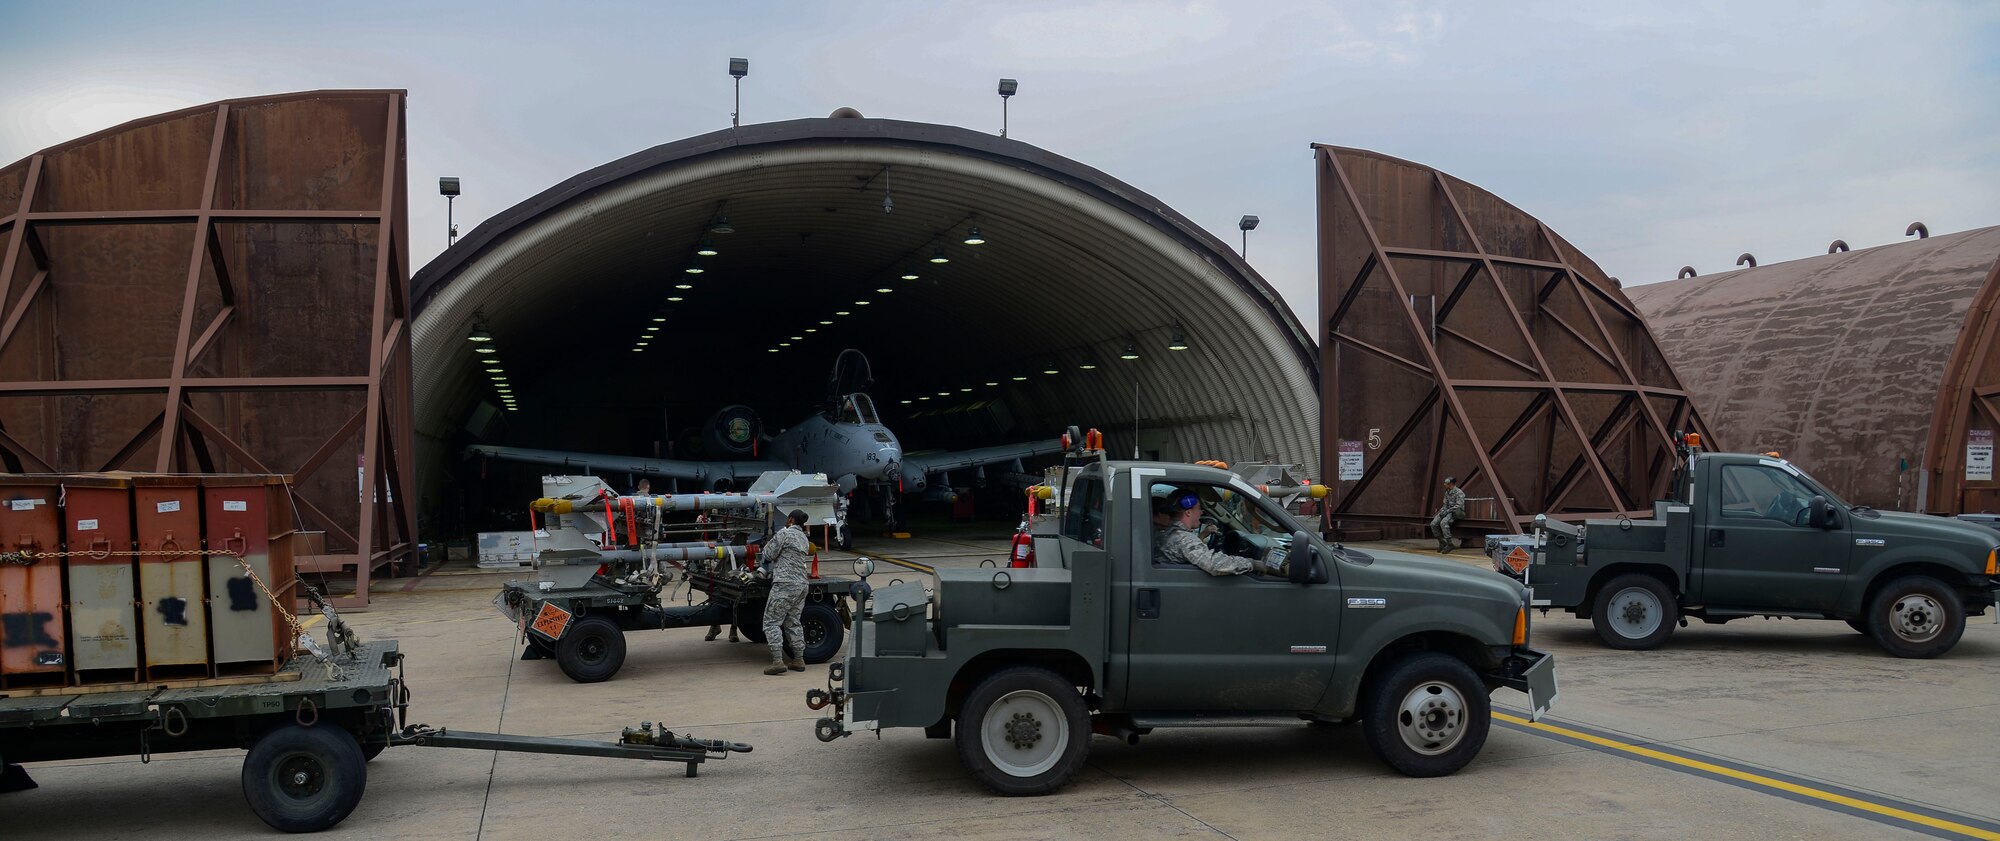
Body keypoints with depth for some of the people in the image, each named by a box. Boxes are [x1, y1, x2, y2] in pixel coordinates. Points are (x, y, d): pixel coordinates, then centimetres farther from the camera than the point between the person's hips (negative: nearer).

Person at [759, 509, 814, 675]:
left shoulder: (784, 533, -6)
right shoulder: (804, 539, 19)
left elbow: (770, 554, -6)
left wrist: (767, 546, 15)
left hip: (785, 584, -8)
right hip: (801, 585, 8)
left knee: (771, 621, -5)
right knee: (793, 622, 15)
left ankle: (777, 661, -14)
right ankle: (799, 660, 15)